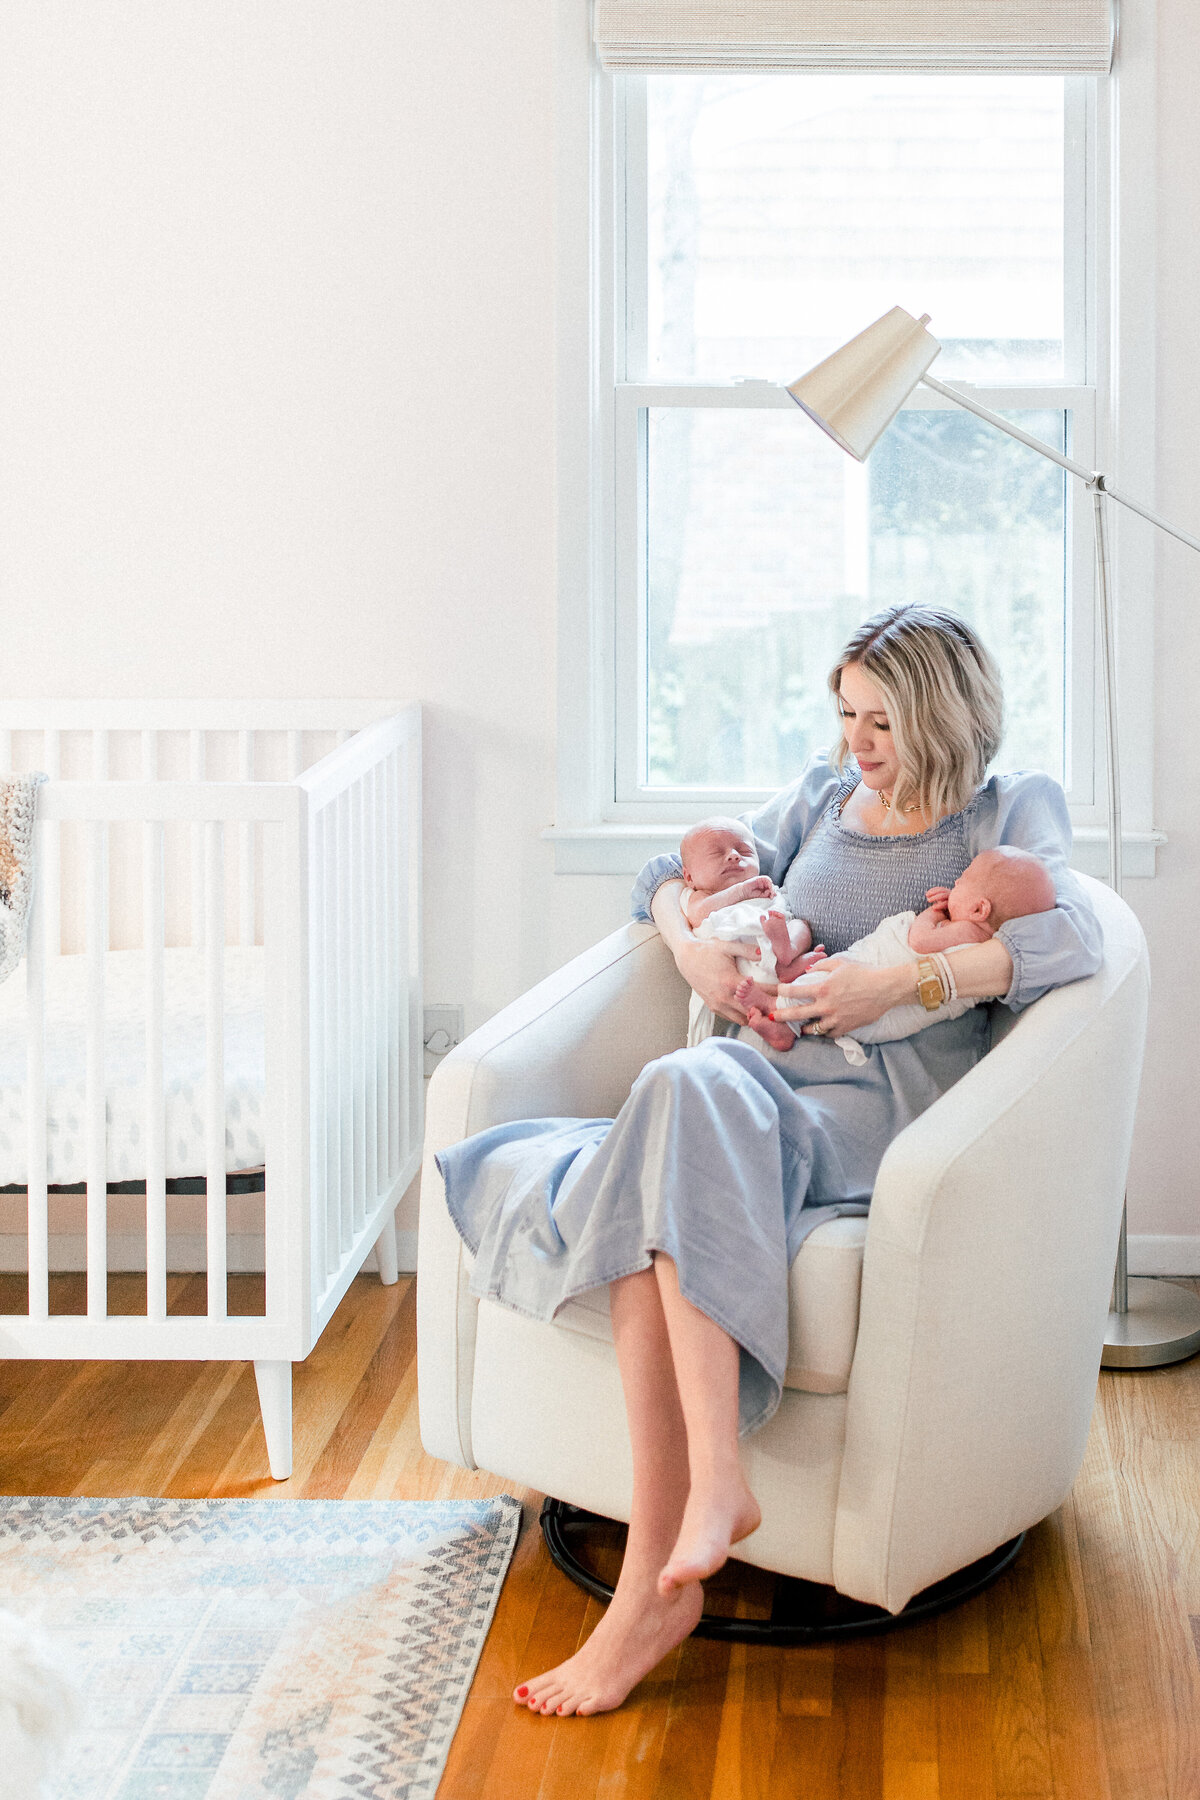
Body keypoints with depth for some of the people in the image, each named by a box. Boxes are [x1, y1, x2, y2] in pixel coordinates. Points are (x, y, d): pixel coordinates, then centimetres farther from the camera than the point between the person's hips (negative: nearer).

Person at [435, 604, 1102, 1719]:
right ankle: (666, 1579, -37)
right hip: (761, 1096, 5)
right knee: (654, 1196, -33)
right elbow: (671, 875, 28)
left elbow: (1071, 938, -9)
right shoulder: (823, 797, 26)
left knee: (688, 1091, -37)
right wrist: (692, 944, 4)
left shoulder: (1008, 814, 11)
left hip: (883, 1111, -5)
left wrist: (900, 980, -17)